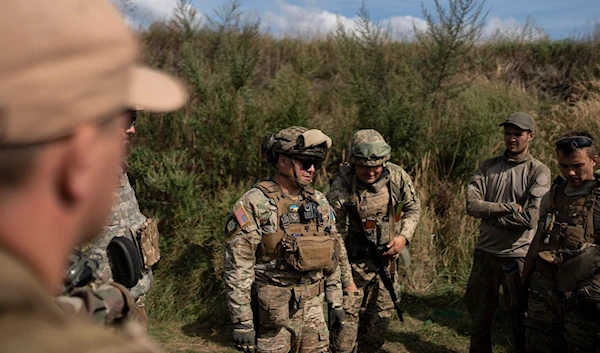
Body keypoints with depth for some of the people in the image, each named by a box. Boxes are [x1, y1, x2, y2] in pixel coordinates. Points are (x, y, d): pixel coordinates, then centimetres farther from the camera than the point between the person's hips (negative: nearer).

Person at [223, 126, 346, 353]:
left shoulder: (319, 202, 4)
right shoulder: (254, 205, -15)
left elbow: (332, 257, 12)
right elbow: (237, 270, -14)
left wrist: (337, 302, 13)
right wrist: (242, 322, -14)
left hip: (313, 307, 6)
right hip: (273, 313, -5)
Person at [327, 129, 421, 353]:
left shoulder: (397, 177, -11)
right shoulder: (340, 190, -22)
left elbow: (413, 208, 6)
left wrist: (404, 236, -12)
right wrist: (347, 281, -16)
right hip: (354, 264, -4)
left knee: (380, 317, 17)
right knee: (346, 319, -4)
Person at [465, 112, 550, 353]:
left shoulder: (539, 172, -6)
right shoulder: (488, 167, 3)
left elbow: (531, 218, -17)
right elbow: (471, 205, -9)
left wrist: (489, 213, -10)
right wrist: (510, 207, -16)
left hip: (518, 255, -3)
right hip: (486, 252, 3)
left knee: (521, 317, 12)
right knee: (479, 313, 16)